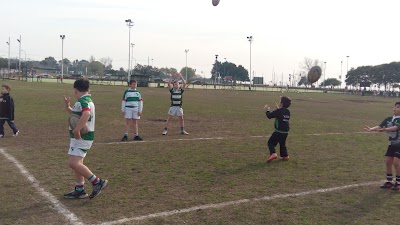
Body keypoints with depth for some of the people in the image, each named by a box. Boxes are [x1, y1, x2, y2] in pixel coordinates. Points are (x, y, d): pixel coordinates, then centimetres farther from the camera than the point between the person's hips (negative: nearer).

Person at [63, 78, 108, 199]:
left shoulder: (83, 101, -16)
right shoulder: (88, 100, 16)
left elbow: (86, 114, -37)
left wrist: (76, 130, -36)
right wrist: (67, 107, 18)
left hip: (81, 138, -11)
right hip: (82, 137, 11)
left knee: (73, 163, -16)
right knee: (77, 163, 16)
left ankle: (97, 182, -11)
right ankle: (79, 190, 25)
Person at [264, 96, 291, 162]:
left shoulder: (278, 111, -14)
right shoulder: (288, 112, 7)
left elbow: (269, 116, -6)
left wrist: (267, 110, 12)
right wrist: (279, 109, 29)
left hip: (279, 131, -7)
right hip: (285, 132, 7)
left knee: (271, 142, 0)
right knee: (282, 144, 22)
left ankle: (273, 154, -17)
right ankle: (285, 156, 24)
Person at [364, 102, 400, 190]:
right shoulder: (388, 119, 2)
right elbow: (380, 126, -10)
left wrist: (385, 129, -48)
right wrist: (371, 129, -29)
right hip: (392, 144, 6)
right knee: (388, 162, 6)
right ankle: (389, 181, 18)